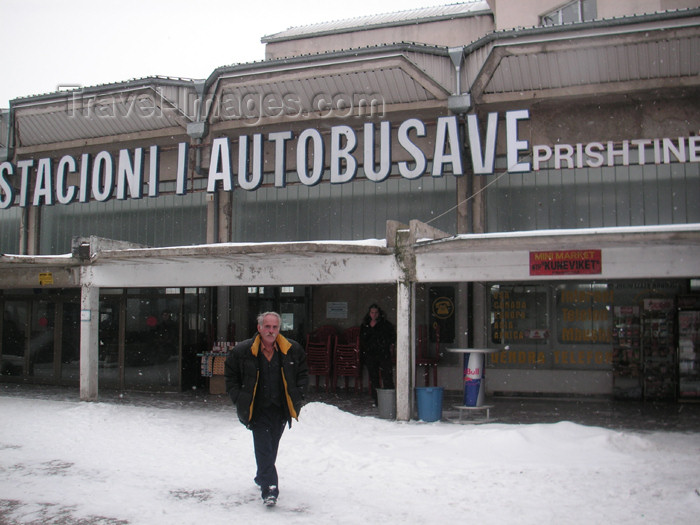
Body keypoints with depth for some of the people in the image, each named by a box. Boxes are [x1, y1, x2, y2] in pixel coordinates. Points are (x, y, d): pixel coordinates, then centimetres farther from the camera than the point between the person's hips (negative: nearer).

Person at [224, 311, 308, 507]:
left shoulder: (292, 350, -3)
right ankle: (269, 489, -9)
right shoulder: (243, 351, -8)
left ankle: (262, 477, 39)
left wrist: (297, 395, 2)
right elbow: (230, 377, 4)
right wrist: (239, 399, -3)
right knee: (263, 448, -10)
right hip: (257, 409, -3)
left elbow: (303, 373, 11)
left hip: (281, 409, 3)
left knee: (272, 446, 15)